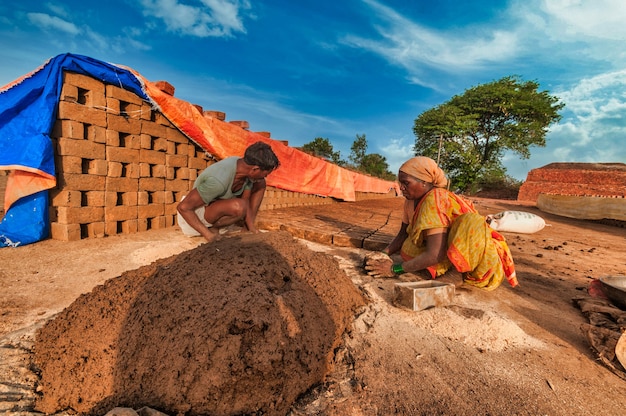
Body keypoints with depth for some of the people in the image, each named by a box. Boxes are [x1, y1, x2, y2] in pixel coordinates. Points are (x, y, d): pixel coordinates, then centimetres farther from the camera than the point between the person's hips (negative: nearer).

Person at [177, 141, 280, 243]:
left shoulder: (245, 166, -16)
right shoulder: (218, 181, -38)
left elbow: (246, 201, -5)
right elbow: (183, 207, -32)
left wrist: (252, 228, -9)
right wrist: (208, 235, -30)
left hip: (222, 203, 8)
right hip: (203, 210, -7)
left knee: (260, 183, 1)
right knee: (238, 206, -38)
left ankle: (250, 226, 3)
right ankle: (212, 228, -9)